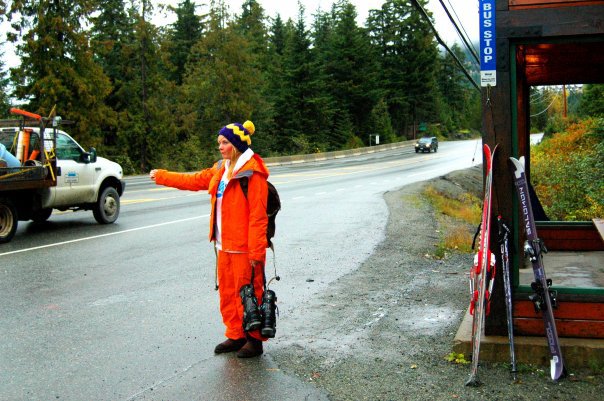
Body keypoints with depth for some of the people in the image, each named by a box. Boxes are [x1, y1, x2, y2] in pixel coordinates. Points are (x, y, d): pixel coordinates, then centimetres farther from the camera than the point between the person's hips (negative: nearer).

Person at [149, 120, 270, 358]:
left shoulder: (252, 173, -15)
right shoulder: (220, 170, 13)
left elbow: (258, 216, -18)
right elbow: (194, 181, 26)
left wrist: (256, 251, -20)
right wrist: (161, 177, 30)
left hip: (244, 248, -9)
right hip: (224, 246, 9)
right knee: (227, 292, 15)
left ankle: (255, 340, 14)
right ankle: (235, 335, 28)